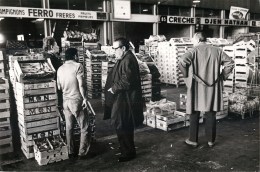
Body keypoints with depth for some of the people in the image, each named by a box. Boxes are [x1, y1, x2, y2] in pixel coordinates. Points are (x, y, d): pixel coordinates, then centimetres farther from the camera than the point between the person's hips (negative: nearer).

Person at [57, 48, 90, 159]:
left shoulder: (60, 69, 7)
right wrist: (84, 98, -9)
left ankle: (70, 152, 21)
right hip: (76, 100, -6)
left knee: (68, 127, 13)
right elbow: (81, 85, -15)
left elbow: (59, 87, 11)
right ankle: (82, 152, 7)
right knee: (84, 127, 4)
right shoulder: (77, 66, -10)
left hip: (65, 101, 6)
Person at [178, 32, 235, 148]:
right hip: (213, 88, 4)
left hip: (197, 87, -3)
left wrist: (186, 75, -9)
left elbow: (182, 61, -23)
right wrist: (222, 76, 10)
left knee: (194, 113, 8)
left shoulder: (194, 51, -8)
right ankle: (211, 140, 20)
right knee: (211, 114, 12)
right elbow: (230, 63, 6)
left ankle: (193, 140, 15)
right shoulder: (217, 51, 5)